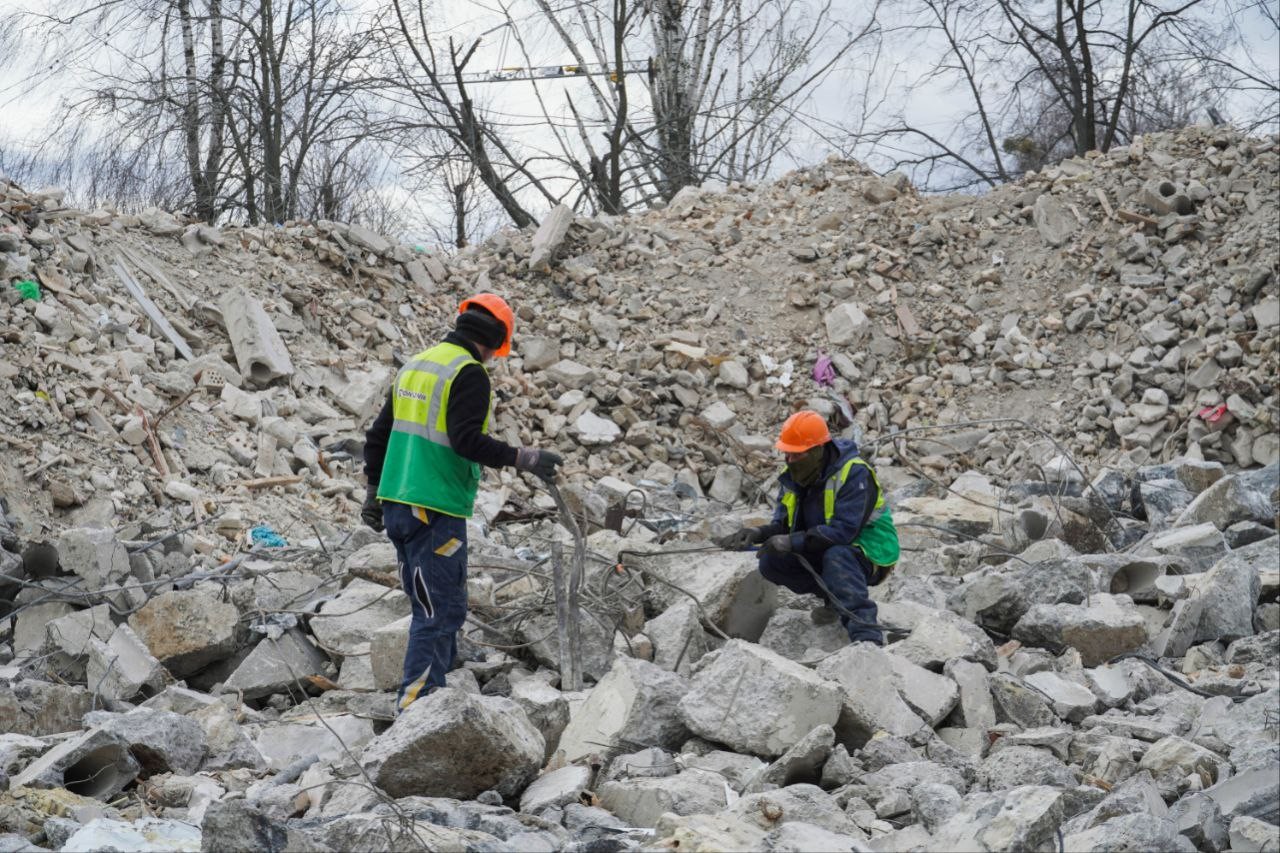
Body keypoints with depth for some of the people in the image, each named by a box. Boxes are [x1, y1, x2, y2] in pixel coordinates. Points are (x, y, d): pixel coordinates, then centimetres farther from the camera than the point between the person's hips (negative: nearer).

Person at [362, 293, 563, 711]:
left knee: (431, 607, 19)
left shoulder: (415, 364, 16)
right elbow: (466, 439, -23)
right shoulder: (469, 373, -11)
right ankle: (414, 708, -9)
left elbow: (378, 434, 19)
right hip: (436, 511, -9)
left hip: (396, 505, 9)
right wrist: (522, 457, -19)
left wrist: (374, 490, 26)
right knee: (441, 611, -5)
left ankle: (434, 693, 26)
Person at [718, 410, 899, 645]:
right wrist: (758, 534, -22)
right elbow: (783, 524, 1)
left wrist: (793, 542, -36)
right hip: (823, 554, 7)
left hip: (868, 555, -7)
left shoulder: (854, 474, -24)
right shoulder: (793, 477, 0)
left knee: (836, 557, -40)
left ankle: (865, 635, -49)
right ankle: (839, 595, -3)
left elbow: (844, 530, -32)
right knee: (771, 563, -13)